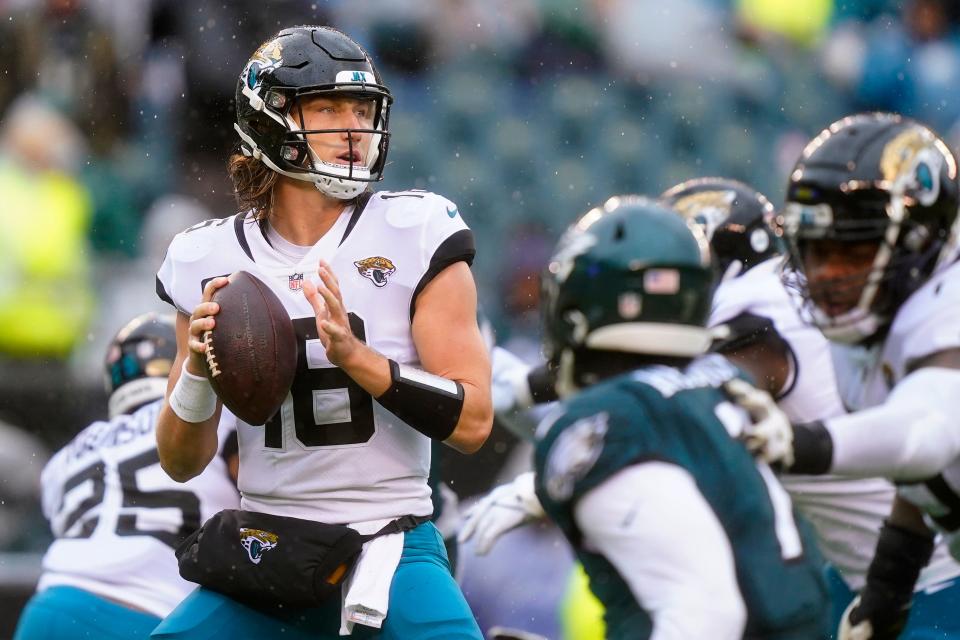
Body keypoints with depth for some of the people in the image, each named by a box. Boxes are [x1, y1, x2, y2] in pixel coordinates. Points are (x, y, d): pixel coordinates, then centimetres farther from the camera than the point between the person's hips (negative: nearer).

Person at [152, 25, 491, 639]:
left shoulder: (416, 235, -4)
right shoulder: (210, 259, 3)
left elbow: (472, 421, -10)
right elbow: (181, 463, 9)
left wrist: (354, 355, -22)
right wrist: (197, 370, -11)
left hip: (390, 544, -2)